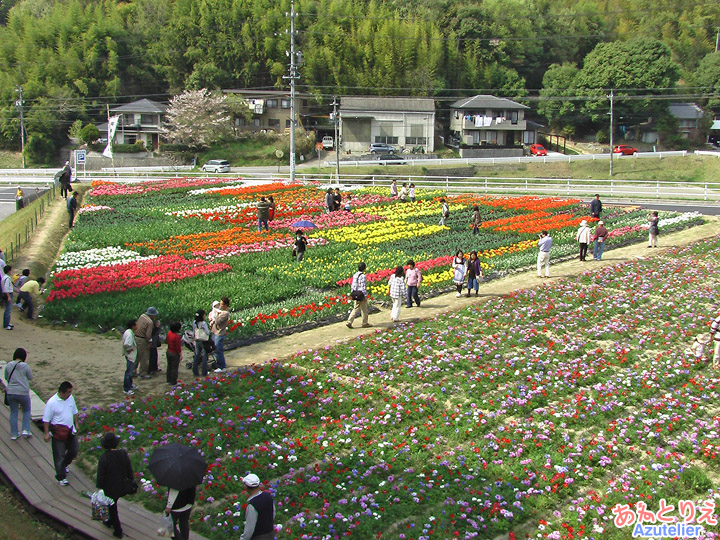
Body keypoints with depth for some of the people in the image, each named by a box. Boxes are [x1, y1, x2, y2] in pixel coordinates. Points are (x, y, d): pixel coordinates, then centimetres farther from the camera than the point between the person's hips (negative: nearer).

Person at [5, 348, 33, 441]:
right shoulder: (25, 366, -12)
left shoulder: (8, 365, -3)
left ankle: (14, 434, 17)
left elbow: (6, 378, 9)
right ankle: (26, 430, 10)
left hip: (11, 392, 3)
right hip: (23, 392, -3)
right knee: (26, 410, 19)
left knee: (13, 412, 13)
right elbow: (30, 378, -1)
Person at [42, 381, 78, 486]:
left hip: (70, 431, 6)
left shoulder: (70, 398, -2)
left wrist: (76, 424, 18)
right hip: (58, 433, -6)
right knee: (59, 455, 4)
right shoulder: (52, 402, -20)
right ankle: (61, 477, 18)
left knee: (74, 451, 16)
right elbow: (46, 419, -13)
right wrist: (47, 433, -13)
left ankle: (64, 465, 43)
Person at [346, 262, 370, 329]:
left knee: (355, 309, 9)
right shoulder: (362, 276, -17)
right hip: (361, 295, -7)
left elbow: (352, 285, 11)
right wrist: (366, 296, -13)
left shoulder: (355, 275, 6)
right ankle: (365, 323, 19)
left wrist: (352, 294, 19)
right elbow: (363, 287, -18)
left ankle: (349, 322, -2)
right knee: (364, 310, 8)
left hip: (356, 295, 7)